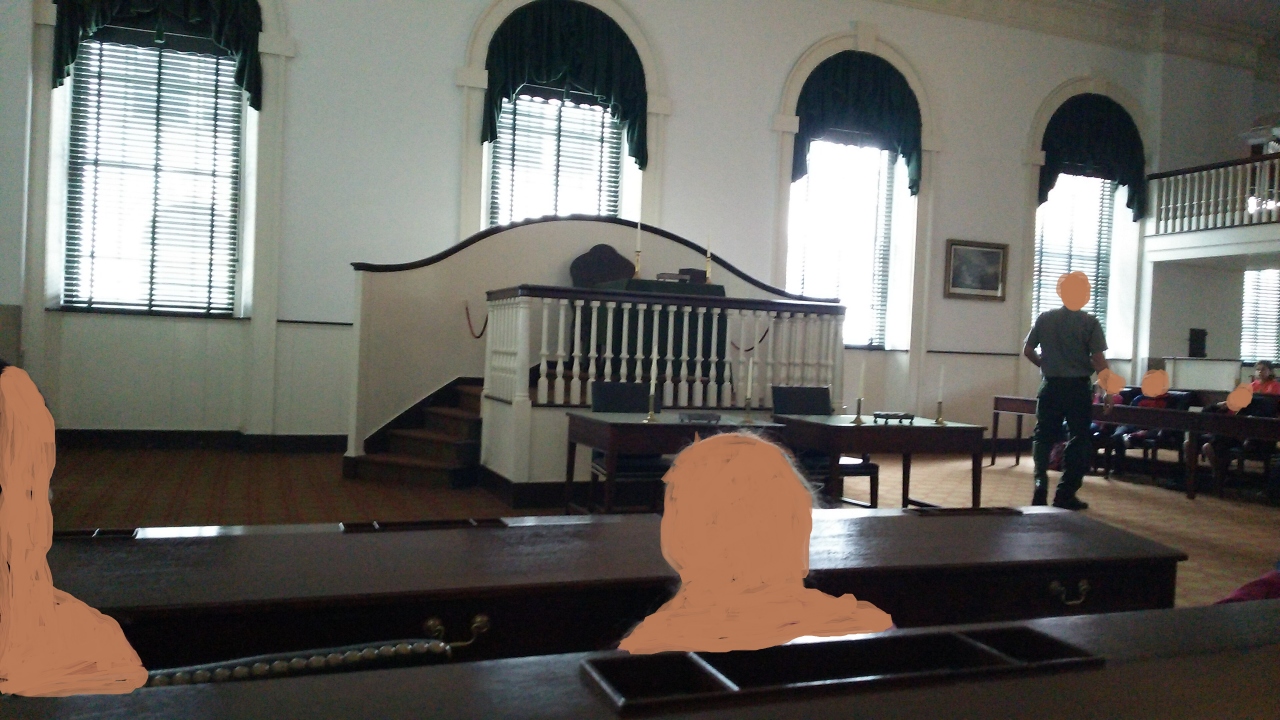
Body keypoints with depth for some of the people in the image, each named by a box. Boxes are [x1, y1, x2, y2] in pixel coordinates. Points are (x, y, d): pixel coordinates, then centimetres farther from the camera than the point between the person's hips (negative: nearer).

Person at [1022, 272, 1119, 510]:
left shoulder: (1045, 318, 1)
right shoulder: (1090, 323, -7)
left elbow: (1027, 350, 4)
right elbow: (1098, 360, -10)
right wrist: (1109, 390, -3)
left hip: (1051, 387, 2)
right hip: (1078, 388, -2)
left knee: (1043, 437, 12)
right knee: (1078, 440, 7)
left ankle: (1041, 485, -2)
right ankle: (1065, 495, 6)